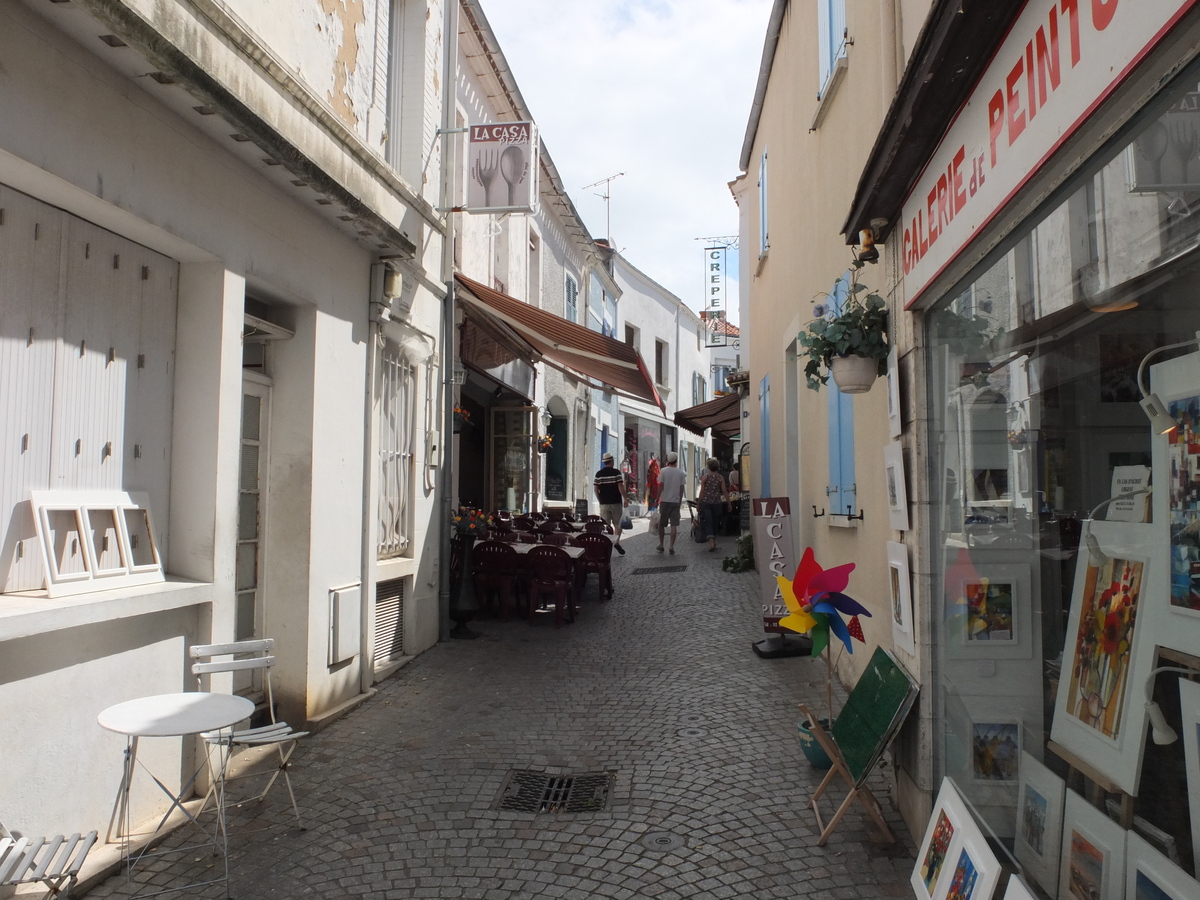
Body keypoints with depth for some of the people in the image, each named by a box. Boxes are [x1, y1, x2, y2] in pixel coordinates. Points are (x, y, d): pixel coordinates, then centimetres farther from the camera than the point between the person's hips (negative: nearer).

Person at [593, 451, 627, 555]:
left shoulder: (599, 474, 3)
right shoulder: (616, 472, -8)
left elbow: (595, 489, 3)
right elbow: (620, 487, -13)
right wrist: (625, 498, -5)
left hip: (604, 503, 3)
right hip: (616, 502, -3)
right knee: (617, 524, 7)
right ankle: (617, 542, -8)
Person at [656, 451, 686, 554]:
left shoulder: (664, 470, -5)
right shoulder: (680, 472, 1)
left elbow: (661, 486, -6)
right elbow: (681, 488, 4)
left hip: (665, 501, -1)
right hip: (676, 501, 1)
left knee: (661, 524, 11)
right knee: (674, 525, 1)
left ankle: (661, 545, 15)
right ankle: (672, 547, -1)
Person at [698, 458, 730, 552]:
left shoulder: (705, 477, -4)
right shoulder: (720, 477, 2)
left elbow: (702, 491, -5)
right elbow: (724, 491, -1)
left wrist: (699, 502, 2)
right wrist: (728, 503, 5)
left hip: (706, 502, -3)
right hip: (717, 502, 3)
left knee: (708, 522, -4)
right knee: (714, 522, 17)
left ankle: (711, 541, -20)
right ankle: (714, 541, 23)